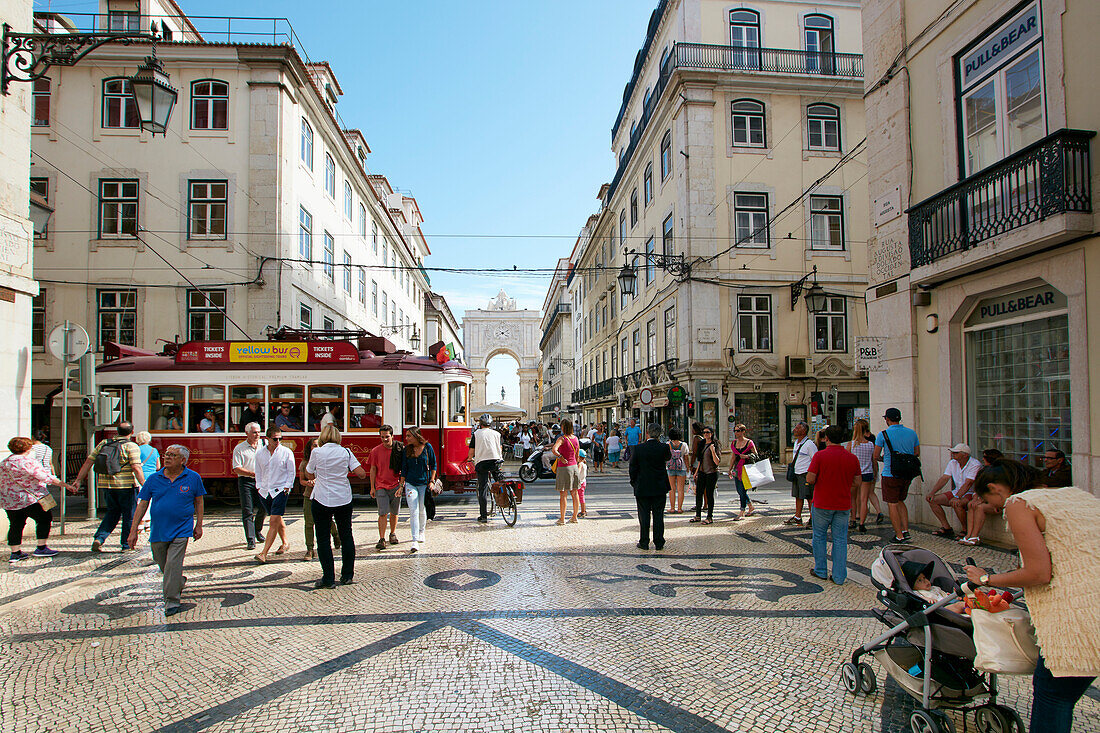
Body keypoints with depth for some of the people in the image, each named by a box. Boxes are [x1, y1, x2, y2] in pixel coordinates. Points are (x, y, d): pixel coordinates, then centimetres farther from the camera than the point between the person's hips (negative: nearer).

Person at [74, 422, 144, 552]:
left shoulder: (103, 444, 9)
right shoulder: (131, 446, -8)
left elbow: (88, 462, 9)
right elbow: (136, 468, -17)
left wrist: (78, 480, 16)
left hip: (105, 483, 5)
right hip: (125, 485, -5)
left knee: (112, 512, 21)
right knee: (129, 514, 7)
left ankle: (98, 538, 7)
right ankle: (126, 545, 12)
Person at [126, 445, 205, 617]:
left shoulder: (193, 478, -2)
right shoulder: (154, 479, 2)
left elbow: (198, 502, 8)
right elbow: (142, 504, 4)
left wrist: (199, 525, 5)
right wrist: (133, 530, 1)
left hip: (181, 530, -4)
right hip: (158, 531, 4)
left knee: (173, 564, -13)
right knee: (163, 566, 16)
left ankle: (172, 602, -4)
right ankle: (179, 583, 45)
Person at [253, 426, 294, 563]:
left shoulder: (287, 452, -3)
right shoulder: (260, 453, 6)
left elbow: (291, 472, 1)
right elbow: (258, 471, 16)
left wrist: (287, 487, -6)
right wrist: (259, 486, 7)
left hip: (280, 490, -4)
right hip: (264, 491, 4)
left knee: (273, 521, -11)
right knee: (277, 519, 15)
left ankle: (264, 553, -13)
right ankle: (285, 543, 34)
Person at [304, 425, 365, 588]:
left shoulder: (317, 452, -6)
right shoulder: (346, 452, -1)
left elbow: (309, 475, 7)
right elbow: (362, 474, -5)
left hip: (322, 500, -3)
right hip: (344, 499, 3)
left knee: (323, 539, 5)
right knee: (346, 536, 13)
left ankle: (328, 579, 4)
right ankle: (347, 576, 18)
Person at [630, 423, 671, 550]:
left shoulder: (638, 449, -10)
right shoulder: (664, 448, -9)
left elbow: (633, 468, -4)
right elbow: (668, 457, 15)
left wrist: (634, 483, 9)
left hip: (642, 488, -1)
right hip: (660, 488, 1)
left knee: (644, 516, 7)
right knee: (658, 515, 8)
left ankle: (644, 543, 11)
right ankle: (659, 543, 12)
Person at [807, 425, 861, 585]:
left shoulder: (820, 456, -12)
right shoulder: (852, 458, 0)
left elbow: (810, 479, -14)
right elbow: (856, 483, 5)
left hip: (822, 504, -3)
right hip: (843, 505, 3)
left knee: (819, 537, 13)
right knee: (840, 540, 9)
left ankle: (821, 571, 21)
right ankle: (839, 576, 11)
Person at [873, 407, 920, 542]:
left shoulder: (883, 434, -10)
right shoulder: (912, 433, 3)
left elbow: (876, 456, -6)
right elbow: (917, 453, 11)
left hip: (890, 474, -5)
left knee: (892, 504, 3)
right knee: (900, 501, 21)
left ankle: (899, 536, 3)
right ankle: (906, 530, 14)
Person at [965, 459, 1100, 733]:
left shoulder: (1019, 503, -5)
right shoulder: (1078, 494, 18)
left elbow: (1039, 573, -13)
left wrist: (986, 579, 1)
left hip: (1078, 621, -7)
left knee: (1049, 701, 6)